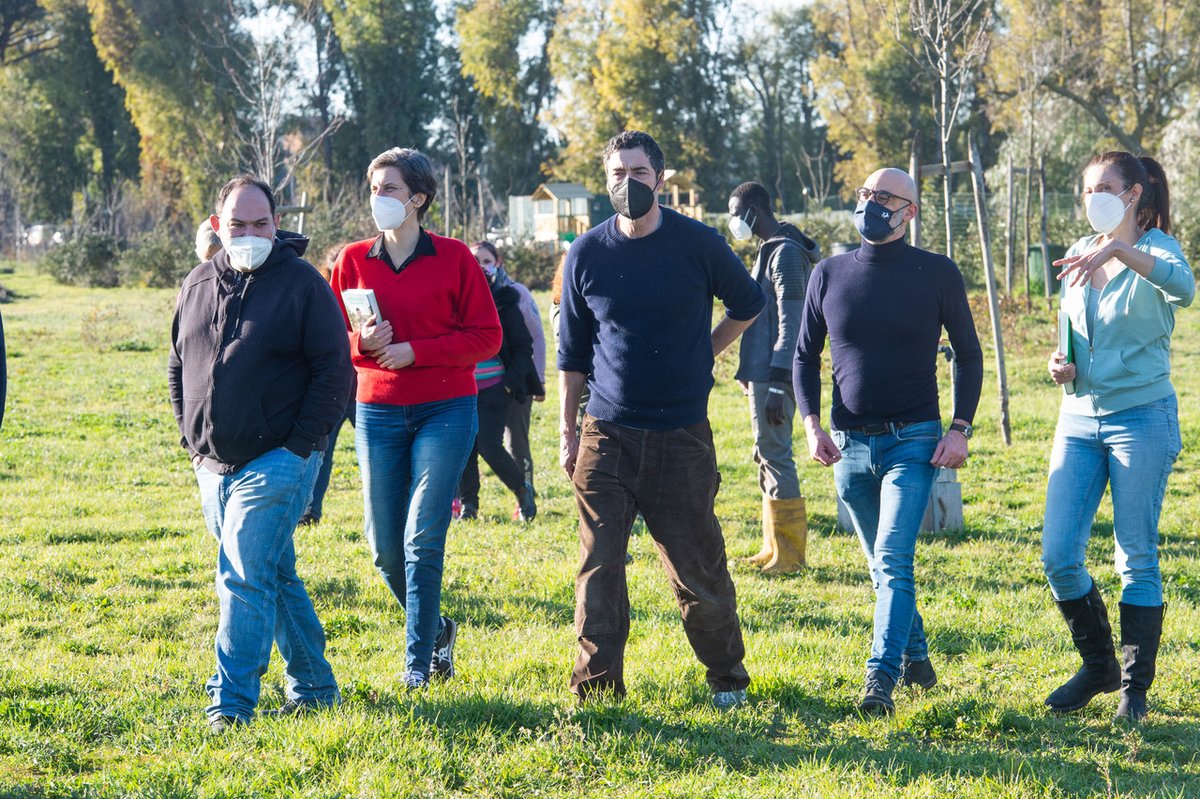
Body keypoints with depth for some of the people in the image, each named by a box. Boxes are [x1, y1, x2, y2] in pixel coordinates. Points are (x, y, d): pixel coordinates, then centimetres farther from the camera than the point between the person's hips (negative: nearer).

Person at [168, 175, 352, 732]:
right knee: (275, 577, 14)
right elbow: (177, 368, 21)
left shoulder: (302, 283, -6)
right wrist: (191, 438, 12)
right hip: (212, 466, 6)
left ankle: (231, 703, -12)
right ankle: (313, 687, 24)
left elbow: (334, 371, -8)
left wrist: (299, 446, -12)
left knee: (244, 578, -13)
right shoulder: (197, 286, 11)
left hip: (276, 462, -6)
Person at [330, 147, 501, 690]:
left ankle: (418, 661, 2)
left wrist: (414, 350, -13)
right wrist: (362, 343, -12)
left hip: (445, 411, -3)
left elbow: (486, 336, -4)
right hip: (378, 414, 3)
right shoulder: (353, 260, 6)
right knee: (384, 546, 4)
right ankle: (436, 628, 30)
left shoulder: (454, 258, -2)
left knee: (423, 539, -10)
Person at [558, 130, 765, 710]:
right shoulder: (587, 253, 2)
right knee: (599, 566, -2)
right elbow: (572, 350, 11)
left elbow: (747, 304, 16)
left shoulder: (698, 244, -3)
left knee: (698, 569, 3)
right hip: (606, 438, 1)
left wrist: (703, 353, 9)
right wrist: (567, 431, 10)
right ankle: (596, 688, 6)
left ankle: (728, 680, 20)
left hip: (681, 437, -1)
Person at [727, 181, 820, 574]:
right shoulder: (771, 249, 17)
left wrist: (776, 385, -23)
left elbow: (791, 324, -20)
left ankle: (789, 554, -4)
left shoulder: (786, 252, -14)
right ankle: (775, 549, 19)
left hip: (774, 376, -10)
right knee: (768, 457, 13)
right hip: (763, 375, 10)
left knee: (775, 456, -8)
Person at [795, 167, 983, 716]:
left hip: (914, 441, -4)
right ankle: (916, 655, 30)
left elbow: (968, 354, 5)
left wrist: (960, 429, -5)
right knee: (883, 566, 13)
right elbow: (806, 355, 12)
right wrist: (811, 424, -1)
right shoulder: (829, 274, 4)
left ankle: (882, 679, -18)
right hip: (849, 444, 4)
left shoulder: (937, 274, -3)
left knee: (893, 560, -16)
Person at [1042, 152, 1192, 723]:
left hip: (1142, 418, -5)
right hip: (1080, 418, 5)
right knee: (1058, 556, -1)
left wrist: (1119, 250, -43)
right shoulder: (1079, 254, 12)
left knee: (1137, 559, -1)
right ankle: (1097, 666, 19)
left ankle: (1135, 686, 10)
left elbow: (1183, 287, -30)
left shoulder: (1156, 249, -5)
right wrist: (1061, 362, 2)